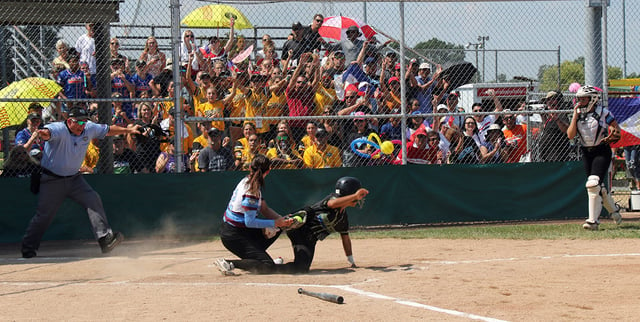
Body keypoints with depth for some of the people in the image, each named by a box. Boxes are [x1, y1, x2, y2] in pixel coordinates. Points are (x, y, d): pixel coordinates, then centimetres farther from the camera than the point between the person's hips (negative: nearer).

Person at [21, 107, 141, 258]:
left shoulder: (89, 129, -3)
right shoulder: (59, 129, -23)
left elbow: (107, 130, 14)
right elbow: (50, 132, -47)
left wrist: (128, 130, 20)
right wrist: (45, 133, -71)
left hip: (74, 178, 5)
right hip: (53, 180, -5)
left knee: (93, 199, -13)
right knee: (44, 216, -2)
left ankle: (105, 237, -16)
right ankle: (28, 249, 13)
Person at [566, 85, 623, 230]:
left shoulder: (603, 112, -6)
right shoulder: (578, 114, 5)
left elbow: (617, 129, 1)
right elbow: (570, 135, -6)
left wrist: (613, 135, -20)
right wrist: (575, 115, -9)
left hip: (602, 151, -5)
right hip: (586, 153, 5)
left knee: (593, 183, -20)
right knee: (598, 187, 11)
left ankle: (593, 220, -19)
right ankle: (613, 209, 36)